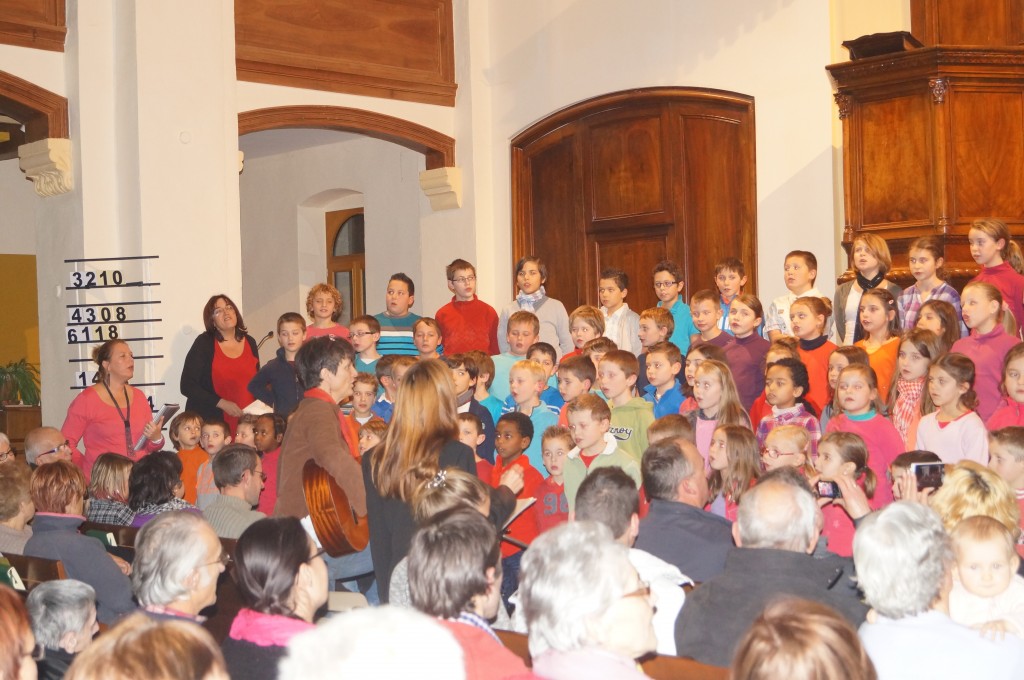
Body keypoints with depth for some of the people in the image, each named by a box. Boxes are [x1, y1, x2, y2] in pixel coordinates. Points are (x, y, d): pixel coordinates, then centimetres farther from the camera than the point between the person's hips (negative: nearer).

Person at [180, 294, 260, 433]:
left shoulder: (250, 342, 11)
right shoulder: (204, 343, -3)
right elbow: (187, 386, -8)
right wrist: (222, 403, -16)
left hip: (245, 422, 4)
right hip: (210, 421, -4)